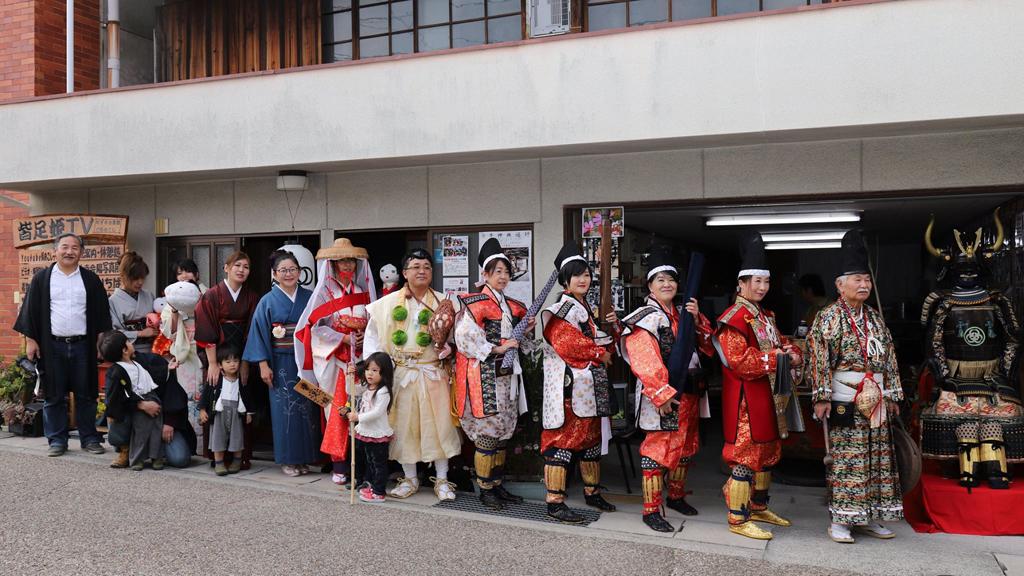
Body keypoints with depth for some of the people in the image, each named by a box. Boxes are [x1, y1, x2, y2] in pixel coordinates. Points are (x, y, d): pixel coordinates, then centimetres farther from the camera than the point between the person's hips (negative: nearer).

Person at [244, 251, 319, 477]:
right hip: (282, 363, -2)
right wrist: (263, 365, -8)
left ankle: (305, 458, 16)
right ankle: (288, 460, 11)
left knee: (307, 409, 5)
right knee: (285, 409, 1)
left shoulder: (309, 298, 5)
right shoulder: (268, 301, 1)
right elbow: (260, 333, -1)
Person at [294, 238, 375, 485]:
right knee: (338, 411, -3)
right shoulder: (324, 292, 0)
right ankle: (339, 464, 5)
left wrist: (366, 337, -7)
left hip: (360, 359, 3)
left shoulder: (363, 292, 11)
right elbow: (315, 328, -6)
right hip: (334, 360, -3)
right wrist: (344, 339, -12)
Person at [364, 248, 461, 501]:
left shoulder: (443, 302, 2)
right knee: (404, 425, 8)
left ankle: (442, 480, 16)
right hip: (401, 373, 1)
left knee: (439, 424, 2)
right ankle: (409, 479, 23)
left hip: (434, 373, 0)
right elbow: (373, 337, 5)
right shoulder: (388, 303, 3)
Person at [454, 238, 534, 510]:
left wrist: (526, 329, 3)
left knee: (502, 432, 12)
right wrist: (496, 349, -17)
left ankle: (497, 485, 22)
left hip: (507, 375, 8)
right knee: (487, 431, -3)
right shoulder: (476, 304, -8)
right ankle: (485, 489, 9)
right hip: (484, 377, -7)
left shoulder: (512, 306, 14)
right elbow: (464, 336, -18)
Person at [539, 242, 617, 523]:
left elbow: (604, 342, 22)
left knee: (591, 435, 15)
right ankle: (554, 502, -6)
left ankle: (592, 492, 28)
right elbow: (567, 344, -19)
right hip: (569, 383, -9)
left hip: (592, 384, 9)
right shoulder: (560, 310, -8)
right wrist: (600, 353, -9)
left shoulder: (589, 308, 19)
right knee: (563, 437, -9)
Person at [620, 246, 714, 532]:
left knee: (684, 445, 18)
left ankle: (676, 496, 36)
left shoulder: (682, 313, 14)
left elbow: (707, 347, 12)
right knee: (658, 447, -5)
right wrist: (661, 394, -25)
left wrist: (697, 319, -4)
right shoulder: (645, 318, -10)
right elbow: (644, 362, -20)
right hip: (663, 394, -8)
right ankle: (651, 511, 3)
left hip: (687, 392, 8)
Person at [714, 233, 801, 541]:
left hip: (766, 394, 10)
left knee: (767, 450, 18)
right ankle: (738, 519, 4)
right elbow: (738, 361, -22)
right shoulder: (734, 319, -15)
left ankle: (758, 506, 33)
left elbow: (781, 343, 19)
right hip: (745, 396, -10)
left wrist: (793, 353, -4)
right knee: (746, 454, -5)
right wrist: (774, 358, -19)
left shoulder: (765, 316, 15)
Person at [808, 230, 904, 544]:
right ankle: (839, 520, 4)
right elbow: (818, 359, -12)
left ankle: (866, 517, 21)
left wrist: (892, 394, 13)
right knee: (845, 457, -4)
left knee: (877, 455, 10)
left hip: (875, 398, 7)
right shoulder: (829, 317, -6)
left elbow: (889, 357, 17)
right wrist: (821, 396, -17)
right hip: (845, 398, -7)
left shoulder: (874, 318, 14)